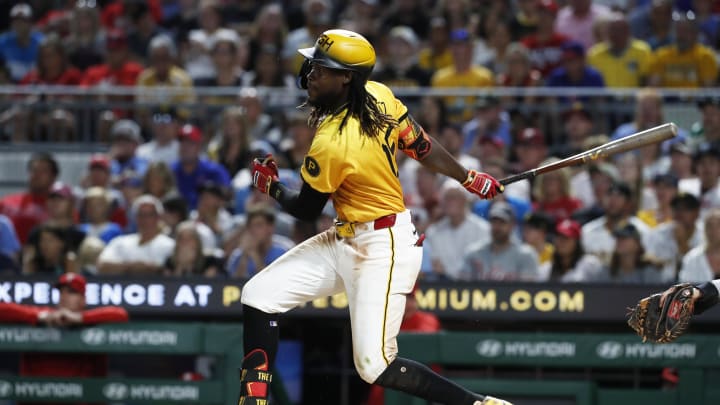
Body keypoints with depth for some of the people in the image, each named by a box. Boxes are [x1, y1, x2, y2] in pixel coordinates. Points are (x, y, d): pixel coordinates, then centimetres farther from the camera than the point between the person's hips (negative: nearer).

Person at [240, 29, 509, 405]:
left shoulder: (331, 145, -27)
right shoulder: (379, 95, -6)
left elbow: (306, 209, -10)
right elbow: (421, 147, 5)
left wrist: (270, 185, 10)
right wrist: (470, 178, 19)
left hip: (382, 250, -10)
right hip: (345, 240, 10)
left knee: (375, 366, -12)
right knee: (258, 297, 4)